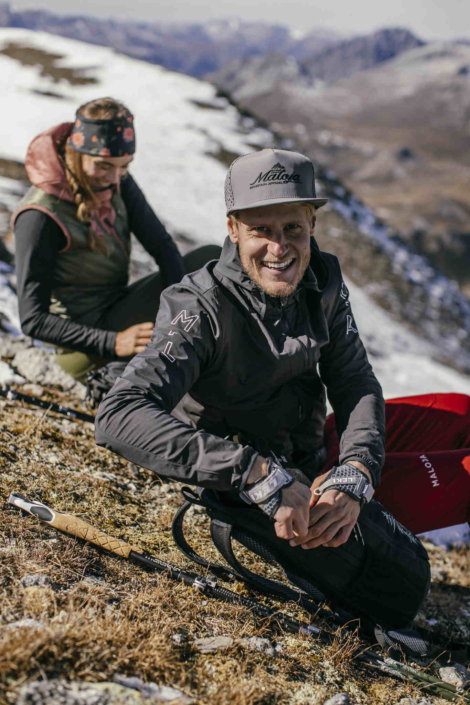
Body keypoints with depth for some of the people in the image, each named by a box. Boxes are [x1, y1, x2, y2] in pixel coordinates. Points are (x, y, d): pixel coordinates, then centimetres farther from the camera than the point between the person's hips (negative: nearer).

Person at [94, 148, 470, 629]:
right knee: (400, 586, -20)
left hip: (320, 449, 7)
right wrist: (259, 476, -44)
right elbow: (118, 418, -39)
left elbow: (356, 385, -3)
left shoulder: (322, 282, -7)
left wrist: (354, 478, -24)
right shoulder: (201, 311, -27)